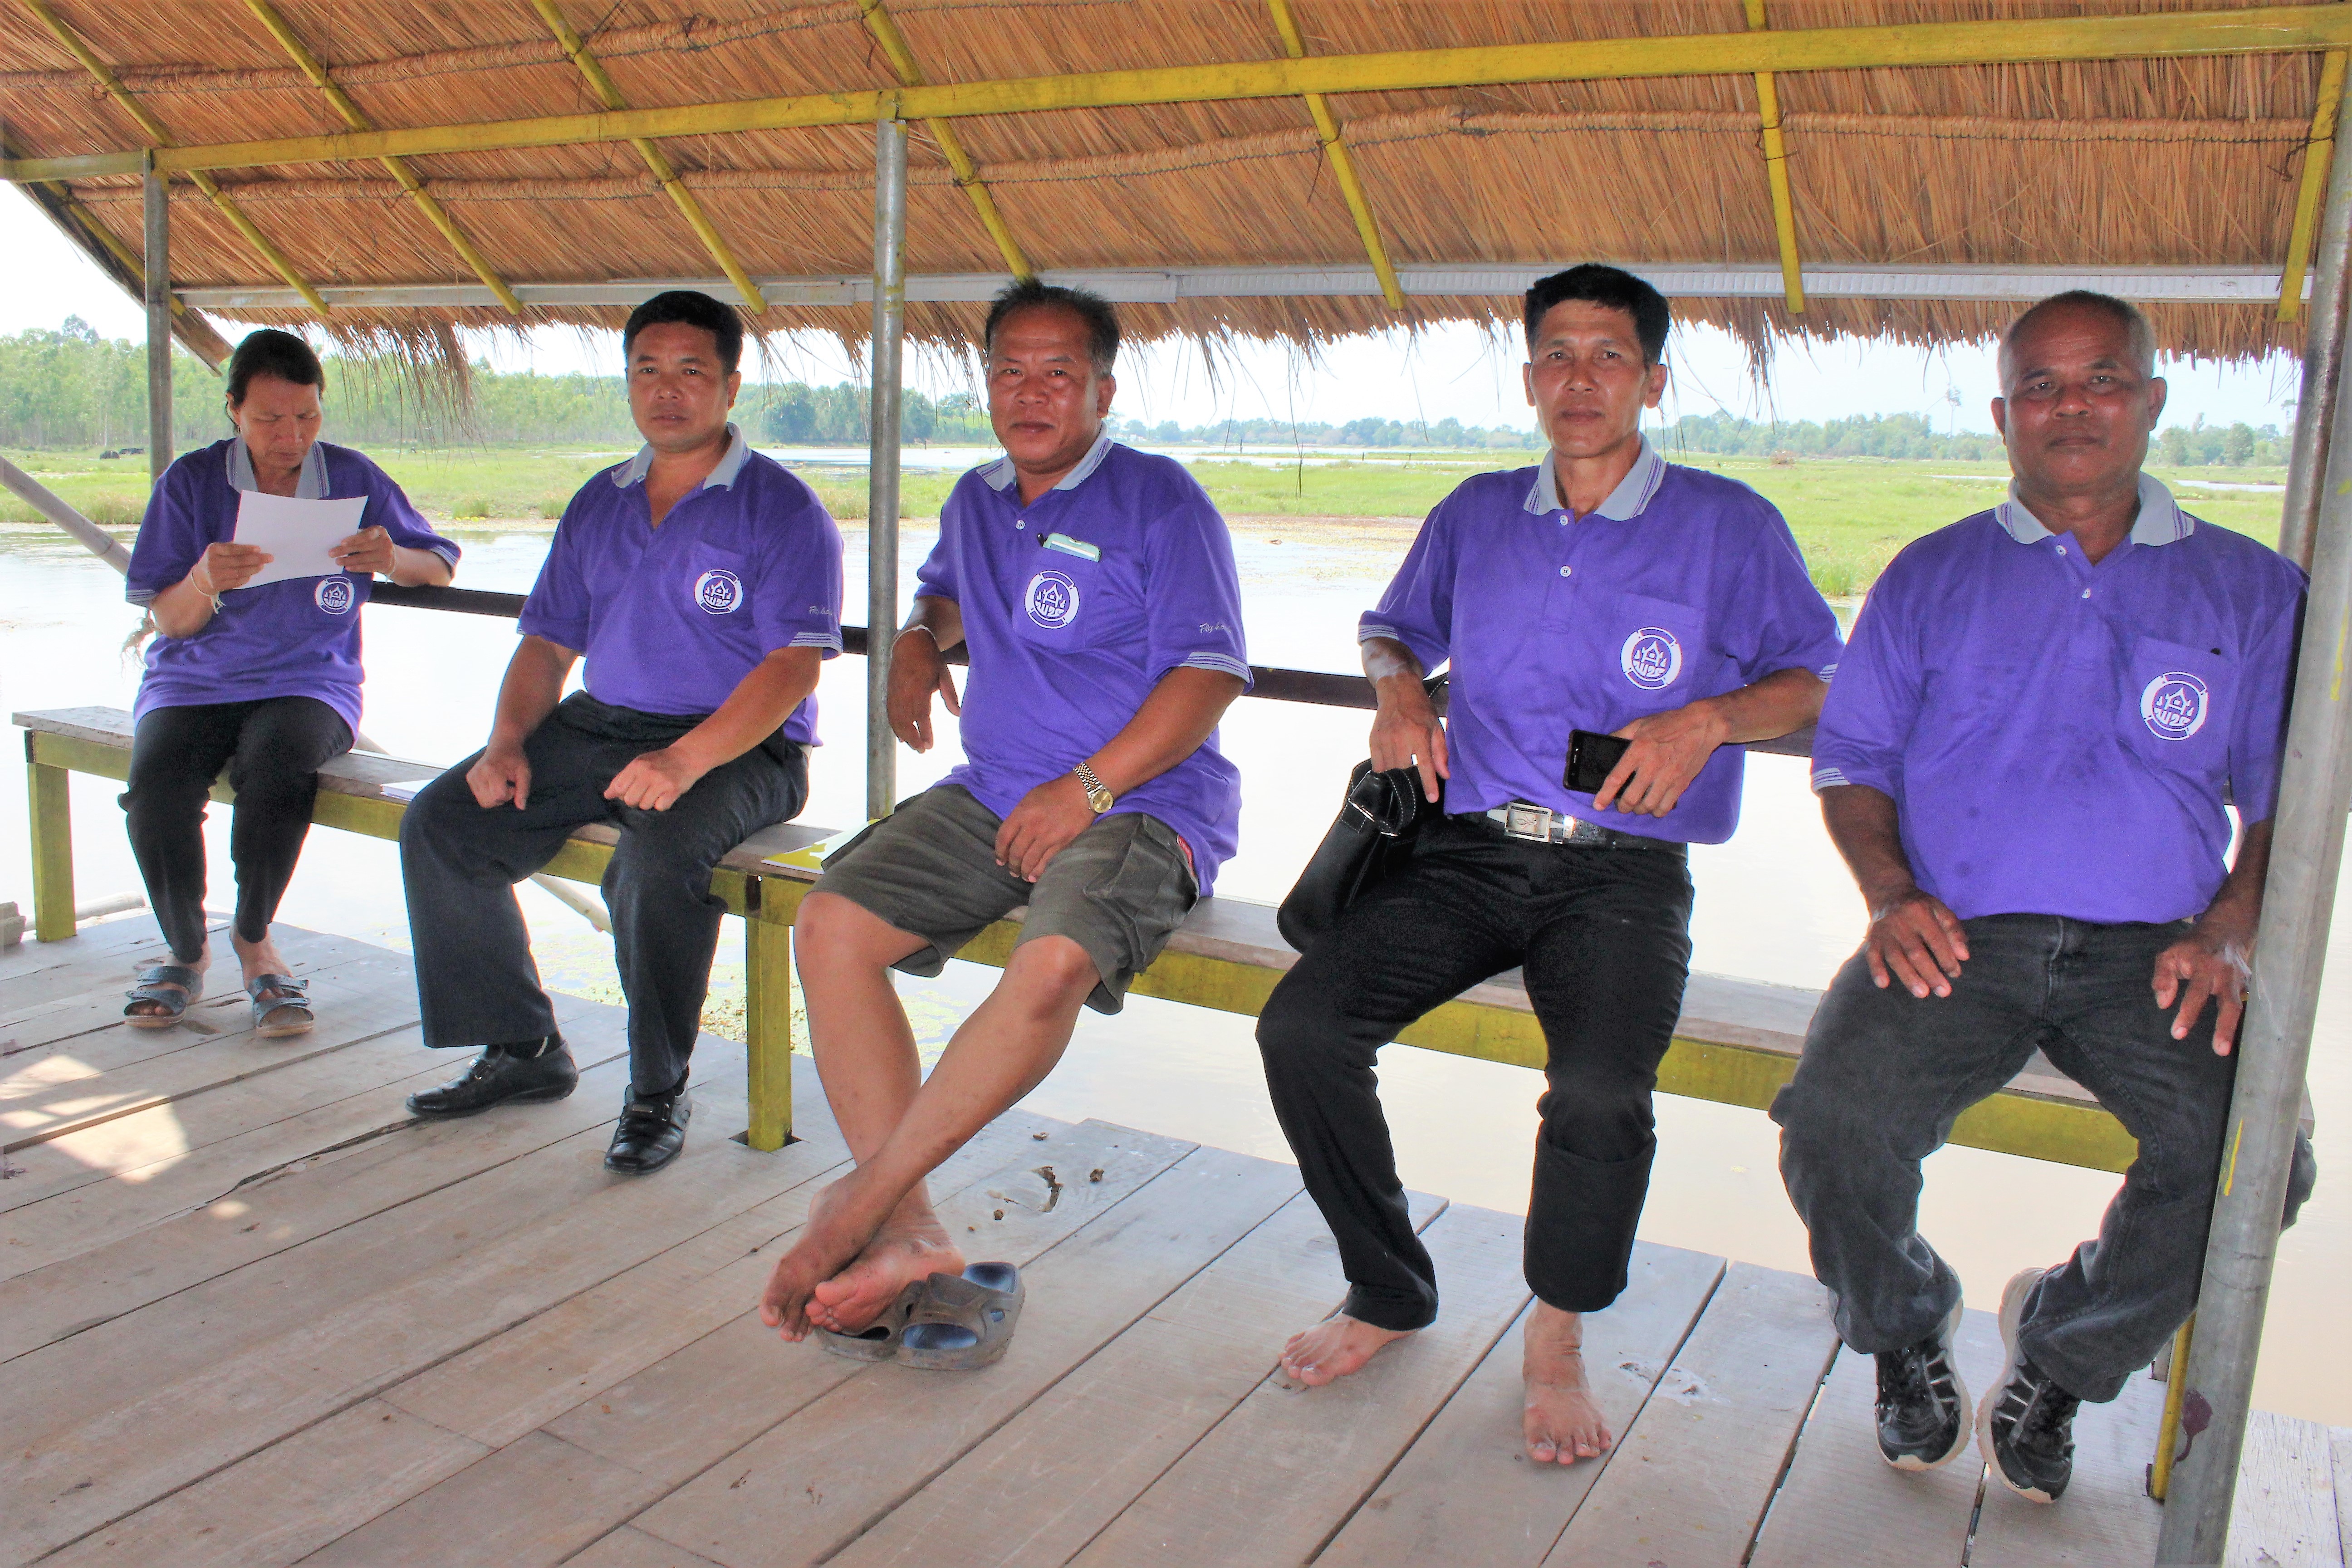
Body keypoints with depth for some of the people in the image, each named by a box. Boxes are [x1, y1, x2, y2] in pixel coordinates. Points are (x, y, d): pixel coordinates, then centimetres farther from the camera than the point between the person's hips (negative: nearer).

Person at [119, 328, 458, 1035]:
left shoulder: (353, 479, 4)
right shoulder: (191, 481, 3)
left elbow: (442, 565, 8)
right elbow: (167, 621, 1)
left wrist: (390, 559, -15)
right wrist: (206, 580, -22)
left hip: (308, 682, -1)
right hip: (193, 683, 1)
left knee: (277, 768, -36)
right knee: (156, 786, -30)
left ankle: (254, 939, -9)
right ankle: (186, 951, -1)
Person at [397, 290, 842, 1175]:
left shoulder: (782, 509, -5)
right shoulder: (599, 504, 17)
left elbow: (794, 663, -16)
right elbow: (548, 640, 18)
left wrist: (686, 758, -29)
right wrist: (509, 739, -2)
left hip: (740, 746, -7)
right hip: (598, 726, 7)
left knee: (658, 856, -36)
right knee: (440, 824, -7)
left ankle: (658, 1091, -15)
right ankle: (521, 1050, 5)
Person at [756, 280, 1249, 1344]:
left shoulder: (1159, 502, -4)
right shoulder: (976, 501, 17)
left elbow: (1208, 675, -11)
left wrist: (1086, 789, -19)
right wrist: (919, 642, 14)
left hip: (1144, 805, -6)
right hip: (989, 792, 7)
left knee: (1053, 964, -36)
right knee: (830, 925, -16)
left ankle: (863, 1199, -23)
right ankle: (908, 1231, -18)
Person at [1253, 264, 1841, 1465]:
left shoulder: (1728, 525, 6)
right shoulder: (1476, 517, 16)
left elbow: (1815, 680, 9)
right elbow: (1395, 625, 30)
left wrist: (1707, 719, -10)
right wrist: (1398, 690, 7)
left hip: (1624, 866, -3)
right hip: (1468, 847, 4)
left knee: (1601, 1089, -32)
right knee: (1301, 1025, -20)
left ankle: (1557, 1337, -1)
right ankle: (1390, 1294, 3)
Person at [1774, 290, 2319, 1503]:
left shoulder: (2249, 589, 16)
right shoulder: (1932, 576, 16)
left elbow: (2287, 797, 14)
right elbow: (1851, 759, 13)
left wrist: (2231, 929, -5)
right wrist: (1890, 893, -6)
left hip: (2151, 948, 1)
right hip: (1955, 938, 0)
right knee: (1835, 1121, -27)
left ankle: (2062, 1349, 5)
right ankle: (1906, 1328, 9)